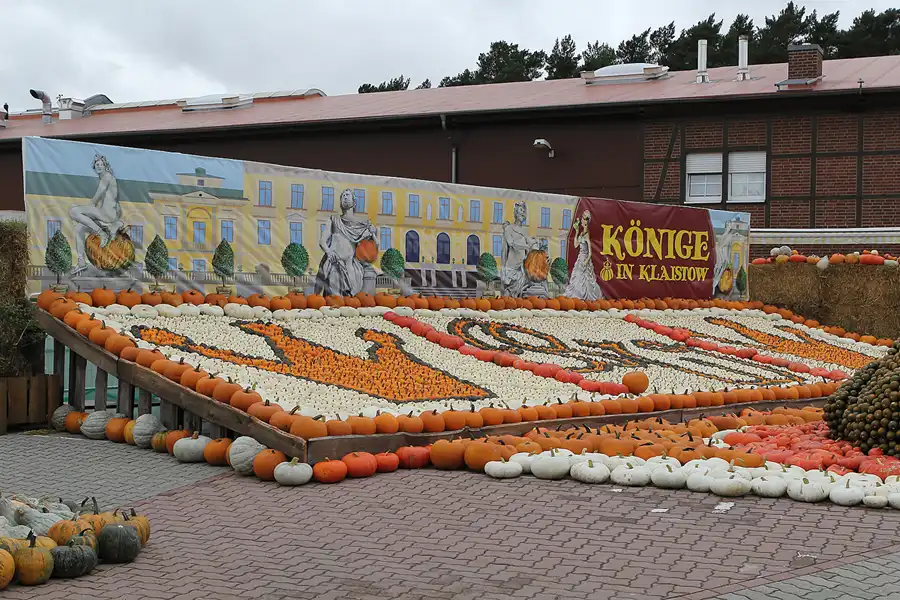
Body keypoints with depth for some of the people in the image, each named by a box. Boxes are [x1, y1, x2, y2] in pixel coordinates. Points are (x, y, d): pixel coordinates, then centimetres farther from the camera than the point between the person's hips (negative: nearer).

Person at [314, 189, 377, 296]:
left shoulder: (360, 224, 18)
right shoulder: (334, 219, 19)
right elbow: (322, 241, 12)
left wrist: (372, 233, -1)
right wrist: (328, 251, -9)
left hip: (352, 264, 0)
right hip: (334, 263, 0)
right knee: (334, 297, -15)